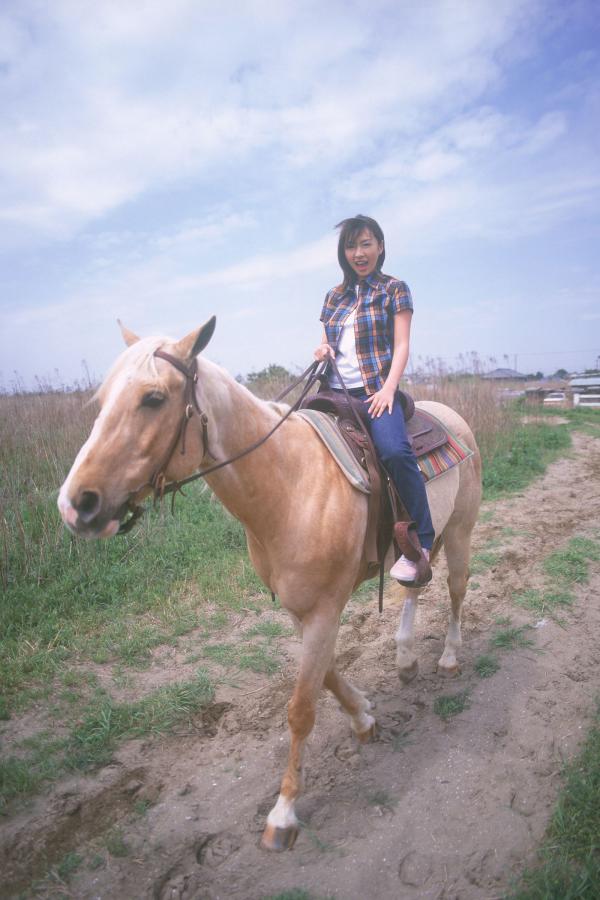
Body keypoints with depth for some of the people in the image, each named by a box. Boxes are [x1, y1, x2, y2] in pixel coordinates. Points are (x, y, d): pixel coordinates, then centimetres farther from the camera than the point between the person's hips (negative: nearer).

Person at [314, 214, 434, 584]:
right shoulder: (335, 296, 21)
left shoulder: (394, 289, 8)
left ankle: (421, 542, -21)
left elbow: (401, 346, -1)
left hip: (376, 390, -5)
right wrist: (322, 349, 1)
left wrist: (389, 389, -17)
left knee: (395, 450, -33)